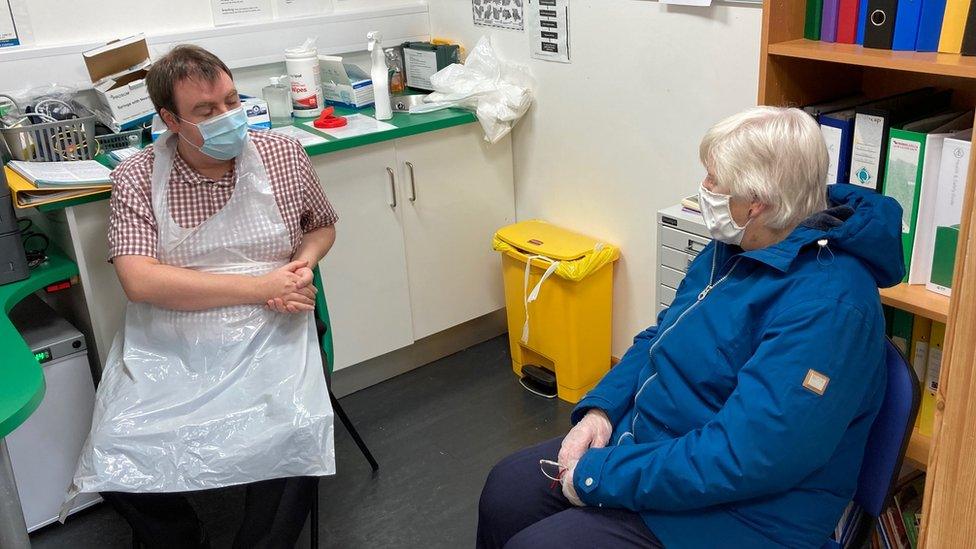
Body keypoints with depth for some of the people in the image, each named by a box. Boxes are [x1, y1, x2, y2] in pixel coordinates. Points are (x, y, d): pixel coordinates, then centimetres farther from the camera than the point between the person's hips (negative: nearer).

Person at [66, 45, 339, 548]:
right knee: (117, 459, -20)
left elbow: (322, 225, 21)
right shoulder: (137, 178, -2)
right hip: (168, 343, 0)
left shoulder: (284, 156, 4)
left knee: (297, 440, -27)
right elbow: (139, 280, -13)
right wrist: (259, 286, -16)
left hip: (268, 336, 0)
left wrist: (303, 262, -4)